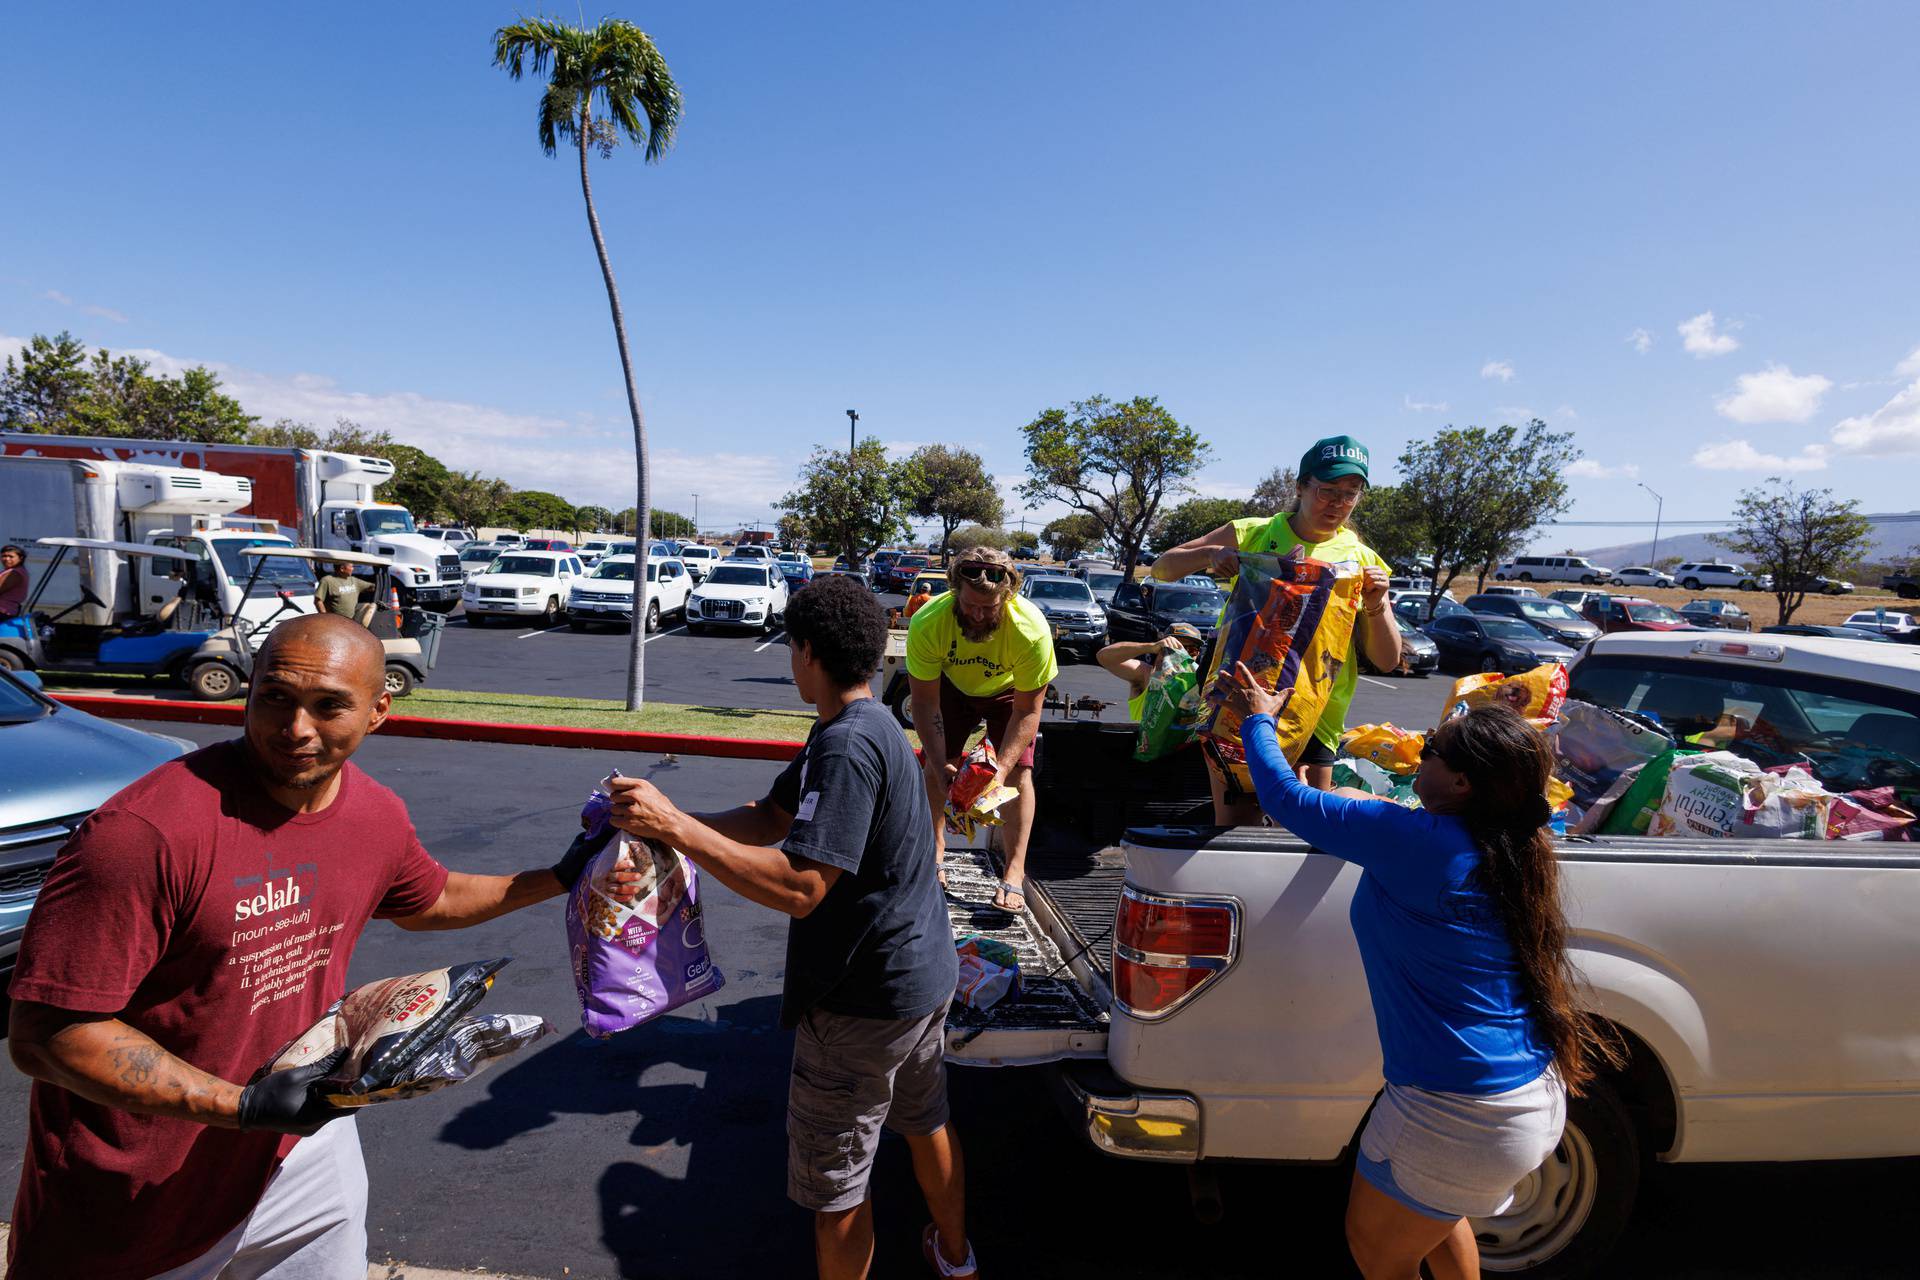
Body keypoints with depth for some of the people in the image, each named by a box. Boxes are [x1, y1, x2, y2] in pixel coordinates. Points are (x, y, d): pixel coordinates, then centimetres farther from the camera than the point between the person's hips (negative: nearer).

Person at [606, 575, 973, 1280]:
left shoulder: (847, 746, -27)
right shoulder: (868, 726, 6)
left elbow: (800, 888, -34)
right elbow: (770, 818, 4)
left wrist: (673, 825, -34)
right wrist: (663, 818, -9)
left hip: (865, 999, -10)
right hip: (925, 974, 10)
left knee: (834, 1181, 9)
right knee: (925, 1121, 30)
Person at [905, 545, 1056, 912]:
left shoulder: (1031, 629, -39)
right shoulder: (928, 622, -36)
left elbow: (1027, 712, -28)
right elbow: (924, 703, -24)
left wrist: (1001, 770, -38)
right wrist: (941, 766, -34)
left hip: (1012, 692, -1)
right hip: (952, 686, 2)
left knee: (1019, 772, -13)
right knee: (933, 765, -5)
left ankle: (1015, 875, -7)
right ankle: (935, 853, 16)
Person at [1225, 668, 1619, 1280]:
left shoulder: (1418, 842, -25)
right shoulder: (1514, 849, -1)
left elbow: (1287, 798, -15)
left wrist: (1259, 718, 0)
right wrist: (1367, 810, 18)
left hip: (1465, 1116, -8)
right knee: (1435, 1216, 32)